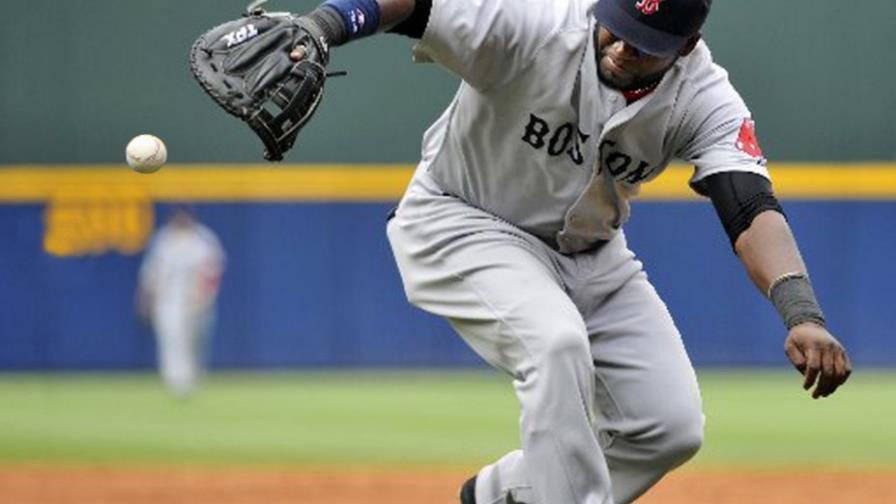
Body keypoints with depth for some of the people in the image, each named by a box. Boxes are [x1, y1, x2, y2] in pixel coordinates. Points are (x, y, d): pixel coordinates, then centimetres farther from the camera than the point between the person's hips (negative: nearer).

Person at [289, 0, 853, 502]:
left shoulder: (705, 99, -20)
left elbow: (752, 208, -31)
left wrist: (802, 313, -48)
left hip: (589, 251, 5)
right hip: (462, 226, -5)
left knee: (672, 427, -2)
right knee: (556, 339, -34)